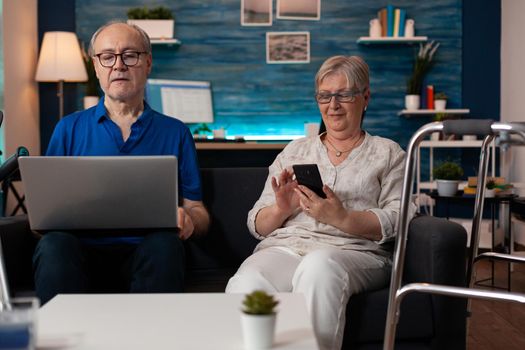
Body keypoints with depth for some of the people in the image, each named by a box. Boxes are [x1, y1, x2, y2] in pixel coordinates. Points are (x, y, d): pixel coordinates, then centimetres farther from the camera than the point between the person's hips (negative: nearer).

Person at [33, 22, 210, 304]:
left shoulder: (175, 133, 17)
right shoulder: (69, 129, 18)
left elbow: (199, 213, 16)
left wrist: (188, 219, -9)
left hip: (144, 253, 0)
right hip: (84, 248, 0)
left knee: (164, 243, -34)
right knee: (55, 243, -33)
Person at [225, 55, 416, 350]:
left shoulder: (388, 154, 18)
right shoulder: (294, 152, 24)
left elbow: (397, 221, 2)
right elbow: (257, 225, 18)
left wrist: (341, 218, -14)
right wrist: (281, 209, -6)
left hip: (353, 251, -1)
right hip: (284, 246, 2)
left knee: (319, 265, -39)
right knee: (245, 286, -34)